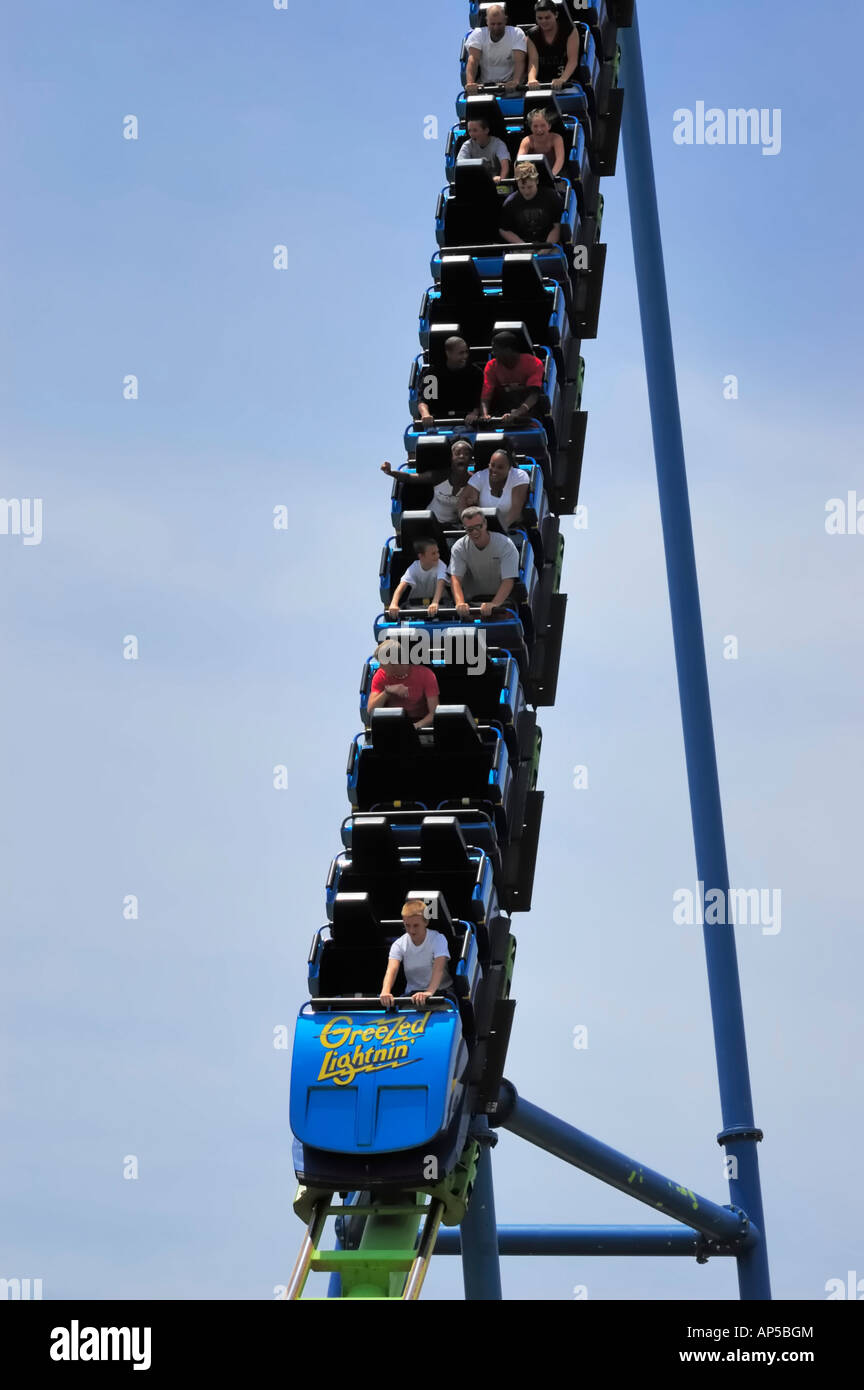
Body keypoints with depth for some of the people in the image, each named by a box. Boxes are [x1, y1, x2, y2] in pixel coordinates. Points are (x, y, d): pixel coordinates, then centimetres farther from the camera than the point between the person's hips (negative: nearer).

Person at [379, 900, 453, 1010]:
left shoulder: (438, 939, -12)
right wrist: (385, 992, -42)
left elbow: (439, 969, -28)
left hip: (439, 991, -2)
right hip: (413, 993, 2)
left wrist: (429, 992, -47)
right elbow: (391, 969, -20)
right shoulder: (399, 944, -4)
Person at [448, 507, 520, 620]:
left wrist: (494, 604, -41)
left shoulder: (506, 545, -16)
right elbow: (455, 578, -17)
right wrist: (460, 603, -38)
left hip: (501, 598, -2)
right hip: (473, 600, 2)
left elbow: (508, 580, -24)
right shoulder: (459, 548, -7)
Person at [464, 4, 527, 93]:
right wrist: (470, 82, -34)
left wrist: (515, 81, -36)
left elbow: (519, 61, -15)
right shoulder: (477, 35, 1)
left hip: (509, 85, 0)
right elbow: (473, 60, -14)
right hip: (483, 85, 0)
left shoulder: (517, 34, -2)